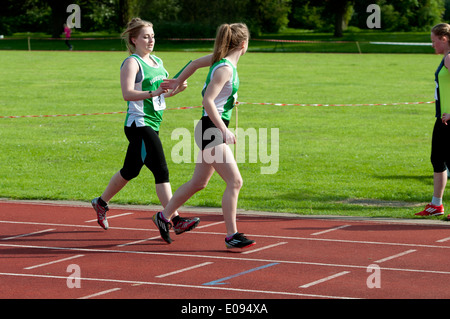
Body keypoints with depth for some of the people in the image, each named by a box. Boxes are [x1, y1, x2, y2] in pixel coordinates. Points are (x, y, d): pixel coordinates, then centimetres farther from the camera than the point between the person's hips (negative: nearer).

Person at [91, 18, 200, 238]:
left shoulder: (157, 62, 16)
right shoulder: (132, 63, -10)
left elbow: (163, 91, 26)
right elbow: (127, 94, -22)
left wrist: (177, 88, 5)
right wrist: (153, 93, -34)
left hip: (152, 124, 9)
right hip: (138, 124, -9)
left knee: (130, 171, 19)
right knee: (161, 171, -14)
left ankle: (101, 203, 37)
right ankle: (176, 221, -17)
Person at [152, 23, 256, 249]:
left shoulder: (220, 59, 9)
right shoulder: (225, 68, -18)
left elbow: (195, 63, 26)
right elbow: (208, 100, -25)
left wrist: (177, 83, 40)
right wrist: (224, 131, -27)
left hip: (213, 131, 10)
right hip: (211, 130, -10)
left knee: (199, 182, 19)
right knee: (235, 181, -12)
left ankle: (164, 216, 32)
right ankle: (231, 235, -10)